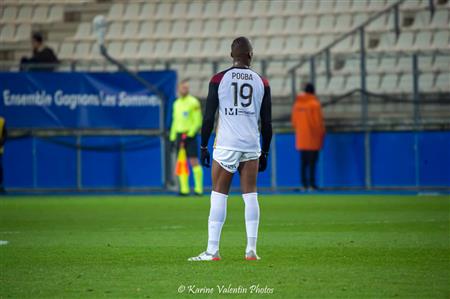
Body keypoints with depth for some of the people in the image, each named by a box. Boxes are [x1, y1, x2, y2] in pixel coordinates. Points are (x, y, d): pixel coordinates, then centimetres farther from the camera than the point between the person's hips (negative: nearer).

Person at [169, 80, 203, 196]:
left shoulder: (193, 102, -4)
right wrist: (173, 137, 16)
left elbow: (198, 122, -8)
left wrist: (189, 135, -16)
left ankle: (199, 188, -9)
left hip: (190, 135, -6)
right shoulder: (176, 103, 16)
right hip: (179, 135, 6)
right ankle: (184, 189, 3)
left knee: (194, 161, -10)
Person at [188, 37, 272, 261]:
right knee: (250, 195, 7)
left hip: (226, 145, -2)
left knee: (219, 195, 0)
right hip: (252, 145, 2)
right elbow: (267, 123, 8)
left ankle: (212, 251, -4)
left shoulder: (219, 80, 0)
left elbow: (209, 117, -1)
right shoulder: (261, 83, 6)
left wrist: (203, 146, 8)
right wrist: (264, 153, 17)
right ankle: (251, 249, 3)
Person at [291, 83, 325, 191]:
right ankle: (311, 184, -8)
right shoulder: (314, 104, -11)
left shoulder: (297, 104, 6)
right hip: (313, 139, -5)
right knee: (312, 162, -5)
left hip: (301, 139, 5)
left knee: (303, 162, 9)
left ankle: (304, 184, 8)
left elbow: (294, 121, 10)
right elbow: (318, 121, -11)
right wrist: (321, 134, 1)